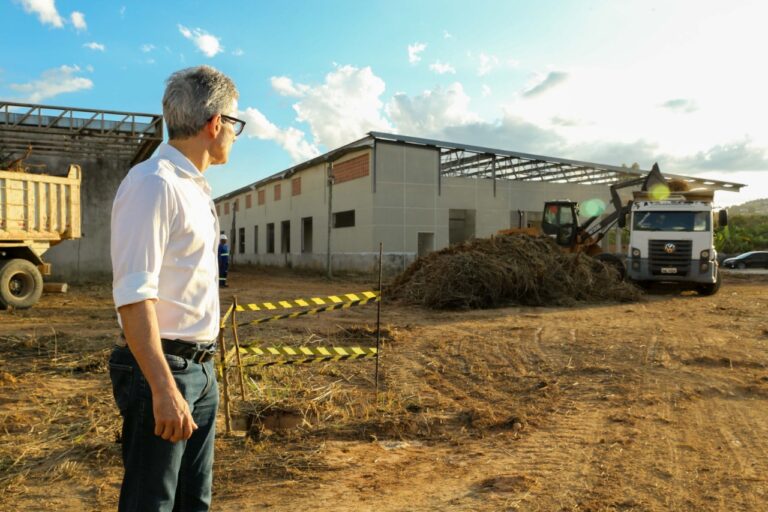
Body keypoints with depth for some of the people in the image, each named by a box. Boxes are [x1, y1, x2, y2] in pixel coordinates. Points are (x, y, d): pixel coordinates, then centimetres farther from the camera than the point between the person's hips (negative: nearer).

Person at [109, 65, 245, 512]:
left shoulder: (195, 187, 12)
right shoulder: (154, 184, -15)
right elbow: (133, 296, -23)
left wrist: (202, 366, 17)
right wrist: (164, 390, -27)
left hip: (201, 369, 9)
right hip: (162, 370, -9)